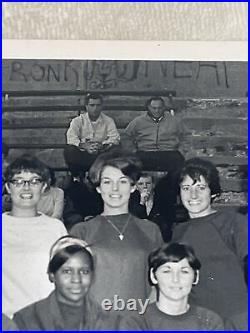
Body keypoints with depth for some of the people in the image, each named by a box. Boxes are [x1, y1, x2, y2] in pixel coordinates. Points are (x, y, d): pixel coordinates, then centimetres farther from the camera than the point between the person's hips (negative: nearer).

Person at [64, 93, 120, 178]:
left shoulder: (108, 121, 5)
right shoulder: (78, 120, 2)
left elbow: (115, 138, -10)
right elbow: (71, 138, -14)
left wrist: (102, 146, -29)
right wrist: (84, 146, -32)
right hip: (82, 153, 0)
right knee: (69, 151, -30)